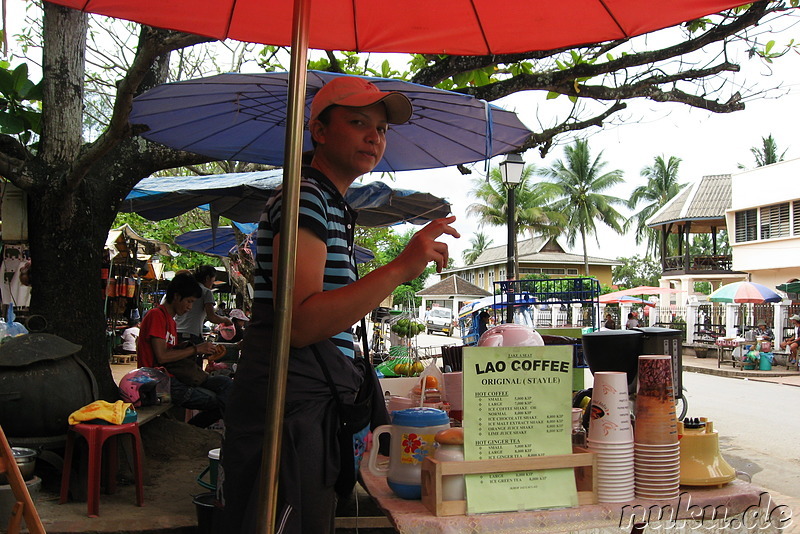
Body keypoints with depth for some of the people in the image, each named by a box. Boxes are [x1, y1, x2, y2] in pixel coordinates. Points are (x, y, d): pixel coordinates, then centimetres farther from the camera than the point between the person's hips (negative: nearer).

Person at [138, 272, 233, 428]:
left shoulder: (171, 321, 24)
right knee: (218, 400, -17)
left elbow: (174, 353, 14)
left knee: (225, 383, -8)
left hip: (173, 378, 10)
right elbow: (162, 356, -16)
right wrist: (196, 349, -9)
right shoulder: (156, 315, -6)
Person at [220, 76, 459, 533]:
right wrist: (401, 268, -27)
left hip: (320, 408, 10)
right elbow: (300, 323, -24)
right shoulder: (305, 198, -12)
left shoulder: (334, 207, 21)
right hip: (291, 412, -10)